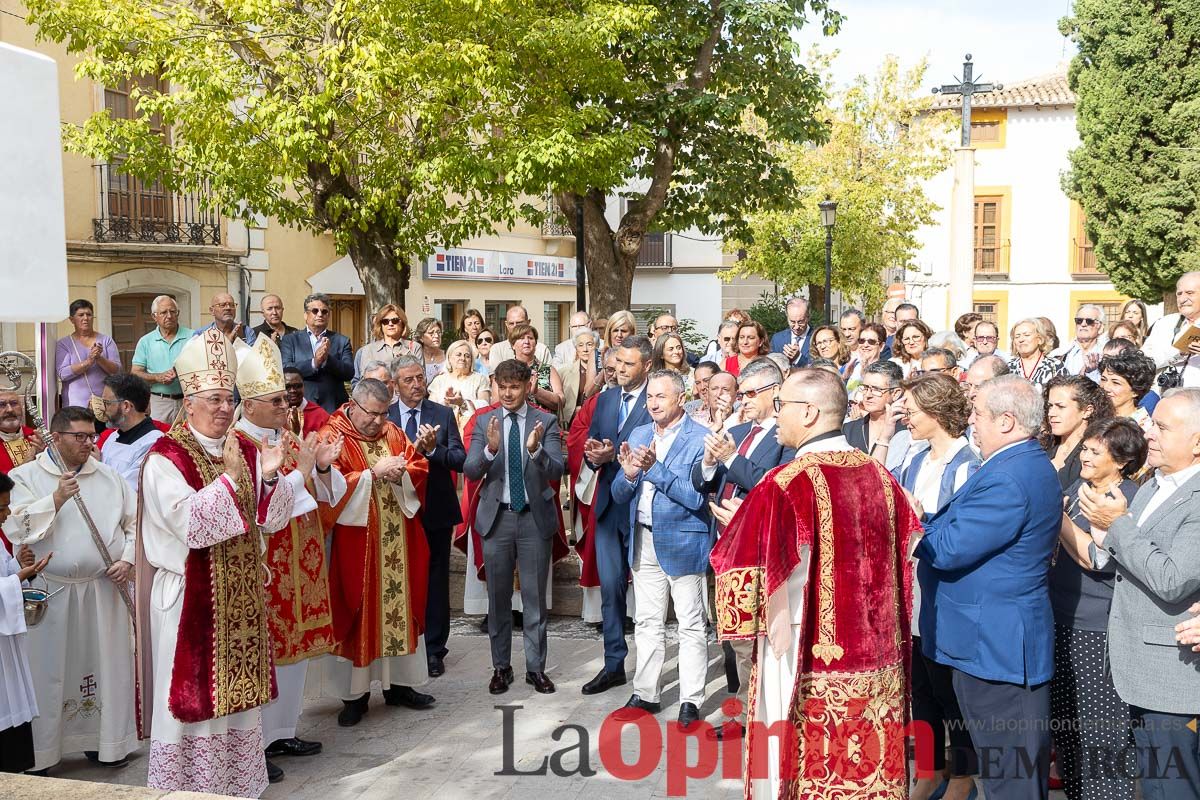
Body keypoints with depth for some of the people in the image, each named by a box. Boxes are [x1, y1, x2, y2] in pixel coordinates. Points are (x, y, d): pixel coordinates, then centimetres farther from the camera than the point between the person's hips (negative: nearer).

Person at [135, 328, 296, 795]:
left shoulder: (246, 451, 7)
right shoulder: (166, 457, -11)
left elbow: (273, 521, 3)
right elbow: (190, 525, -22)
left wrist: (270, 476, -13)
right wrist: (229, 477, -24)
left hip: (242, 596, 6)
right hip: (191, 599, -5)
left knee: (239, 691, 13)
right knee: (194, 694, 2)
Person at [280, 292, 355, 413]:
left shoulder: (341, 341, 11)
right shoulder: (290, 340, 9)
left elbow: (349, 373, 0)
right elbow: (285, 370, -5)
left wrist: (327, 359, -16)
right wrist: (314, 363, -17)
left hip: (333, 407, 1)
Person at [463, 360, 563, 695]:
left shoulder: (546, 422, -2)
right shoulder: (484, 422, 2)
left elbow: (557, 470, -10)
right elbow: (470, 470, -6)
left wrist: (536, 450, -30)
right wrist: (490, 449, -26)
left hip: (535, 517, -1)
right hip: (497, 516, 1)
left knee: (535, 597, 7)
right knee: (498, 597, 10)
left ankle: (536, 668, 18)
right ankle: (501, 667, 22)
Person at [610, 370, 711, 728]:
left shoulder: (700, 439, -11)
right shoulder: (638, 435, 8)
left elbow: (697, 497, -19)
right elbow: (619, 495, 7)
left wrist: (655, 469, -25)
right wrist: (629, 473, -15)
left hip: (683, 543, -6)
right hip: (643, 542, 6)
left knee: (692, 627, 3)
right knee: (647, 623, 15)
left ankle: (691, 702, 13)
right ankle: (646, 695, 26)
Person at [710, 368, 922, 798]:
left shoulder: (786, 483, -17)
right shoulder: (881, 477, 3)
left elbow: (748, 571, -15)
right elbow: (902, 559, 12)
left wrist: (742, 525, 4)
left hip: (806, 657, -6)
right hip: (875, 655, 6)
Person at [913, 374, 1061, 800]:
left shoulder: (1007, 478, -23)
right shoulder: (1029, 464, 11)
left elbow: (947, 549, -24)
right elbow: (970, 527, 11)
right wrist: (927, 518, 0)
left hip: (993, 645, -11)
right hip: (1008, 639, 11)